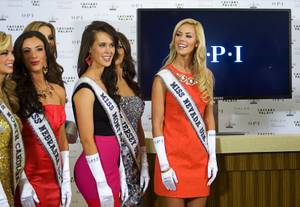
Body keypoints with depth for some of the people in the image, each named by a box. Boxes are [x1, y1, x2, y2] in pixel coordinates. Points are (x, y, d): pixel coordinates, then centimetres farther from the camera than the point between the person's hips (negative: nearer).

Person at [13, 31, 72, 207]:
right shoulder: (15, 92, -8)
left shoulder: (58, 91, 6)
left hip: (55, 177, 5)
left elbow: (62, 137, 9)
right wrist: (23, 182, -17)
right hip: (29, 177, -4)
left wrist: (66, 179, 5)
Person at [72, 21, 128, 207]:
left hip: (111, 167, 8)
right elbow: (87, 140, -16)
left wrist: (121, 176, 15)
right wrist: (102, 185, -17)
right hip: (95, 171, -8)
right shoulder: (85, 88, -14)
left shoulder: (105, 83, 11)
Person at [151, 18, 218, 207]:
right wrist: (164, 165, -13)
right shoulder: (163, 78, -6)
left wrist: (212, 157, 4)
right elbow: (157, 124, -8)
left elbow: (209, 118, 10)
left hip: (200, 158, 4)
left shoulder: (205, 76, 7)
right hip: (174, 157, -4)